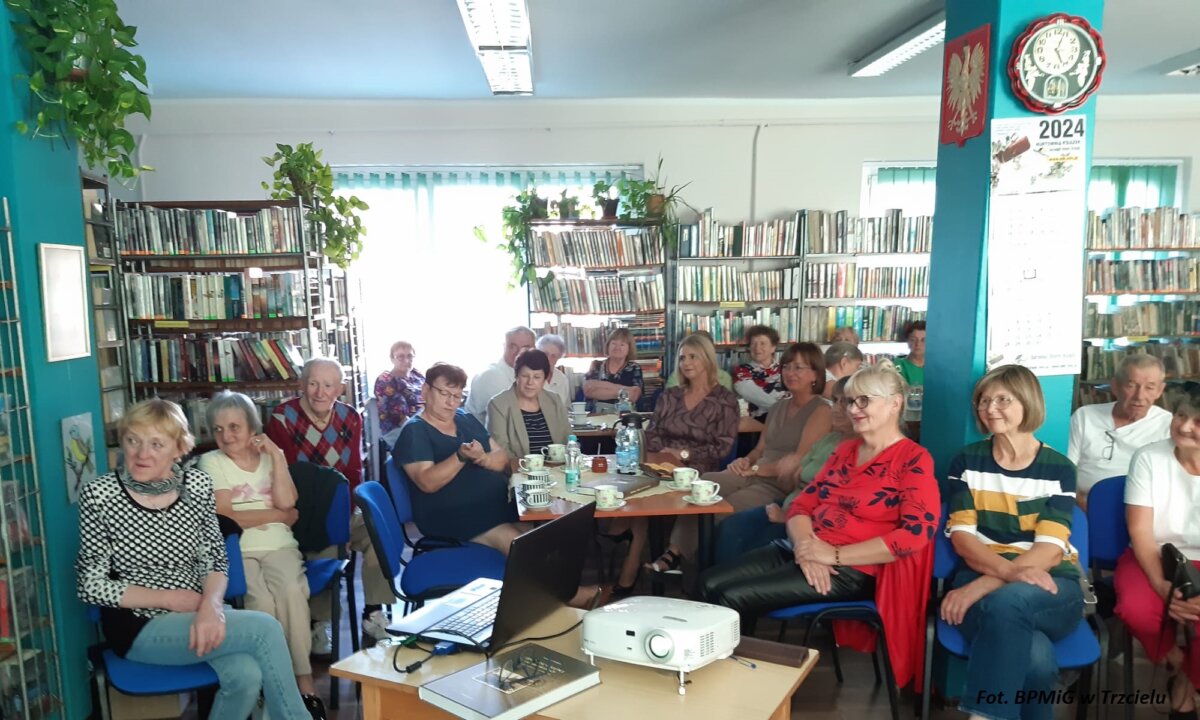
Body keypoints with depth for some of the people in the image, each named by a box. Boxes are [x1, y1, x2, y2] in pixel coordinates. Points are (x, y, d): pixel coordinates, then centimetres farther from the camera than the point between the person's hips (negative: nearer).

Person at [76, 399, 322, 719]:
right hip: (139, 627, -3)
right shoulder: (98, 496, -12)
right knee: (266, 628, -23)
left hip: (198, 614, 3)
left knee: (247, 677, -27)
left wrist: (211, 603, -19)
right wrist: (171, 599, -15)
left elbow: (216, 560, 2)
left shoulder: (197, 484, -3)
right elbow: (91, 586, -8)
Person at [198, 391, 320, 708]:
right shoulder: (211, 462, 3)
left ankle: (303, 678, -18)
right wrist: (278, 515, -3)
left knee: (291, 591, -29)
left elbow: (286, 501, -4)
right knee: (262, 600, -30)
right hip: (236, 550, -2)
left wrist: (276, 455, -5)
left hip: (280, 546, 2)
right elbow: (225, 516, -7)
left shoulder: (270, 456, 12)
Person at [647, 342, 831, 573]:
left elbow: (800, 461, -12)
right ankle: (674, 553, -24)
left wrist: (757, 469, -6)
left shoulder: (821, 410, -3)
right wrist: (746, 461, -3)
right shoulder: (778, 408, 21)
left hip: (781, 485, -7)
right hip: (753, 476, 7)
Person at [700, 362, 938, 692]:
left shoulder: (914, 460, -7)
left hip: (853, 569, -7)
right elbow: (803, 503, 12)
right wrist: (804, 545, -12)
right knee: (711, 583, -9)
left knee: (732, 597, -19)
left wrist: (834, 555, -20)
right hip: (803, 551, 7)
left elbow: (916, 533, -18)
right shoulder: (845, 450, 15)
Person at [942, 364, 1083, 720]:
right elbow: (961, 536, -2)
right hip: (981, 578, 0)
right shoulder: (967, 461, 8)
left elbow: (1049, 549, -8)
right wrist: (1010, 571, -23)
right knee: (1034, 657, -34)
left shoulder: (1058, 468, 4)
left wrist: (984, 586, -22)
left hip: (1050, 585, 0)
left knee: (1005, 603, -37)